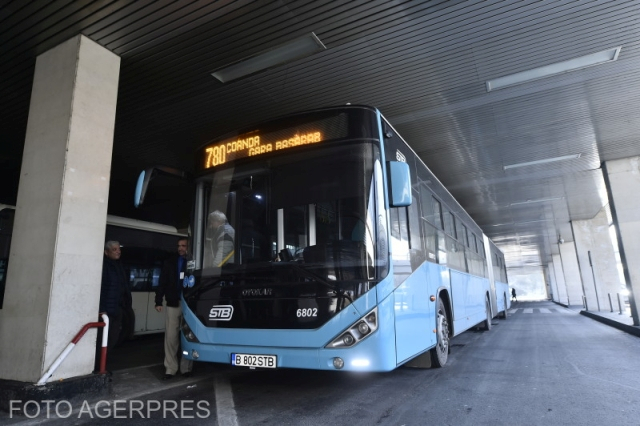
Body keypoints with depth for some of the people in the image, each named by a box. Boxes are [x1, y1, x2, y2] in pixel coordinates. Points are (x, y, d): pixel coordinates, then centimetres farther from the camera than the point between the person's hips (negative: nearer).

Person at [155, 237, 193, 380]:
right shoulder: (170, 263, 8)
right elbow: (162, 283, 6)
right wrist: (158, 301, -2)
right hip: (173, 304, 1)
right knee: (171, 337, 0)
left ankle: (186, 368, 14)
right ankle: (170, 369, 8)